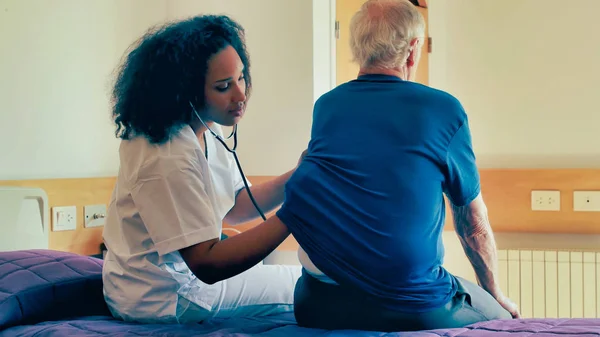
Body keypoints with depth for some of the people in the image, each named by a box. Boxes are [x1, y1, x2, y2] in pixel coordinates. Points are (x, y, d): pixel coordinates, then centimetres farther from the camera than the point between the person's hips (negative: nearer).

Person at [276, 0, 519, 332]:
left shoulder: (325, 107, 8)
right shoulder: (444, 109, -3)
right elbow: (474, 224, 7)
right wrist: (495, 293, 24)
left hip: (317, 306, 5)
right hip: (413, 308, -4)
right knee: (505, 318, 20)